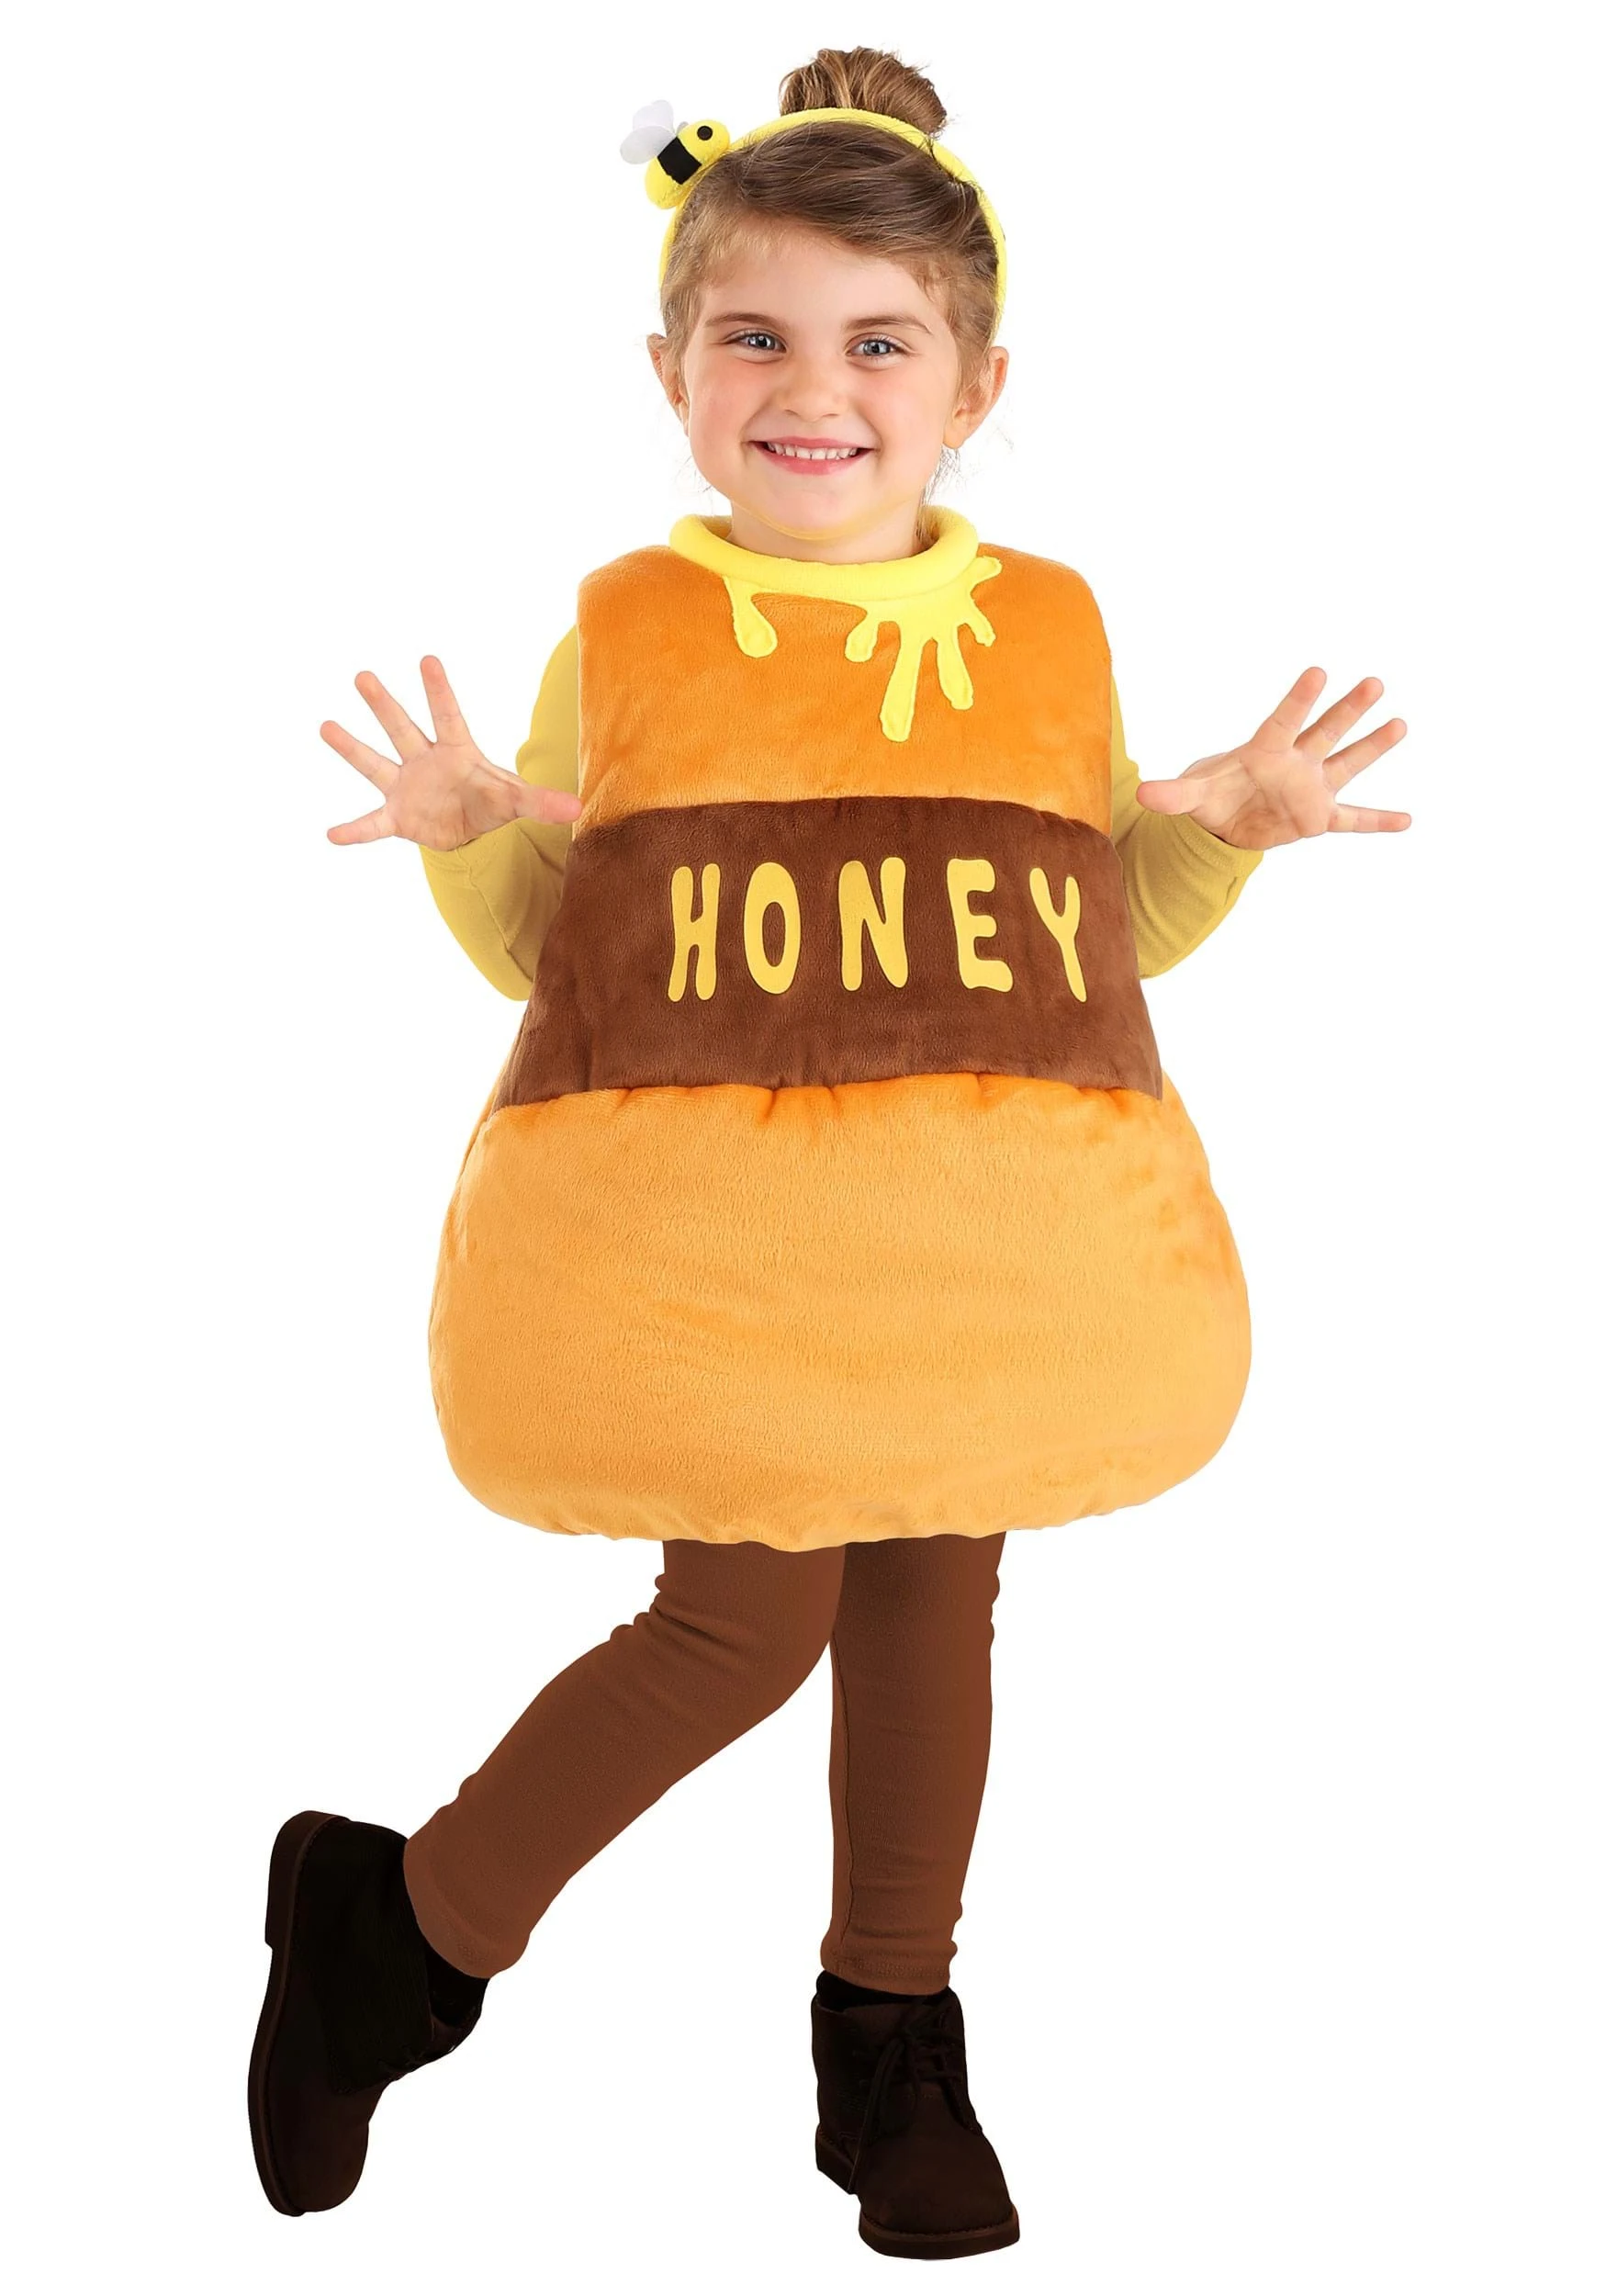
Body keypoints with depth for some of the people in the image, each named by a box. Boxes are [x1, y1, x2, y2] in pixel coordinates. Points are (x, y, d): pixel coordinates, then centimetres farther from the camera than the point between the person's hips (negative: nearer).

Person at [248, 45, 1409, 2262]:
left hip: (988, 1231, 3)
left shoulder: (1050, 627, 6)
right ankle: (409, 1925, 23)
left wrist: (1231, 822, -4)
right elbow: (538, 944, 5)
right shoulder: (626, 631, 0)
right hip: (692, 1223, -3)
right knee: (747, 1617, -1)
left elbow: (1113, 921, 14)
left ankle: (893, 2035, 32)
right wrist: (471, 836, -15)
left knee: (933, 1603, 12)